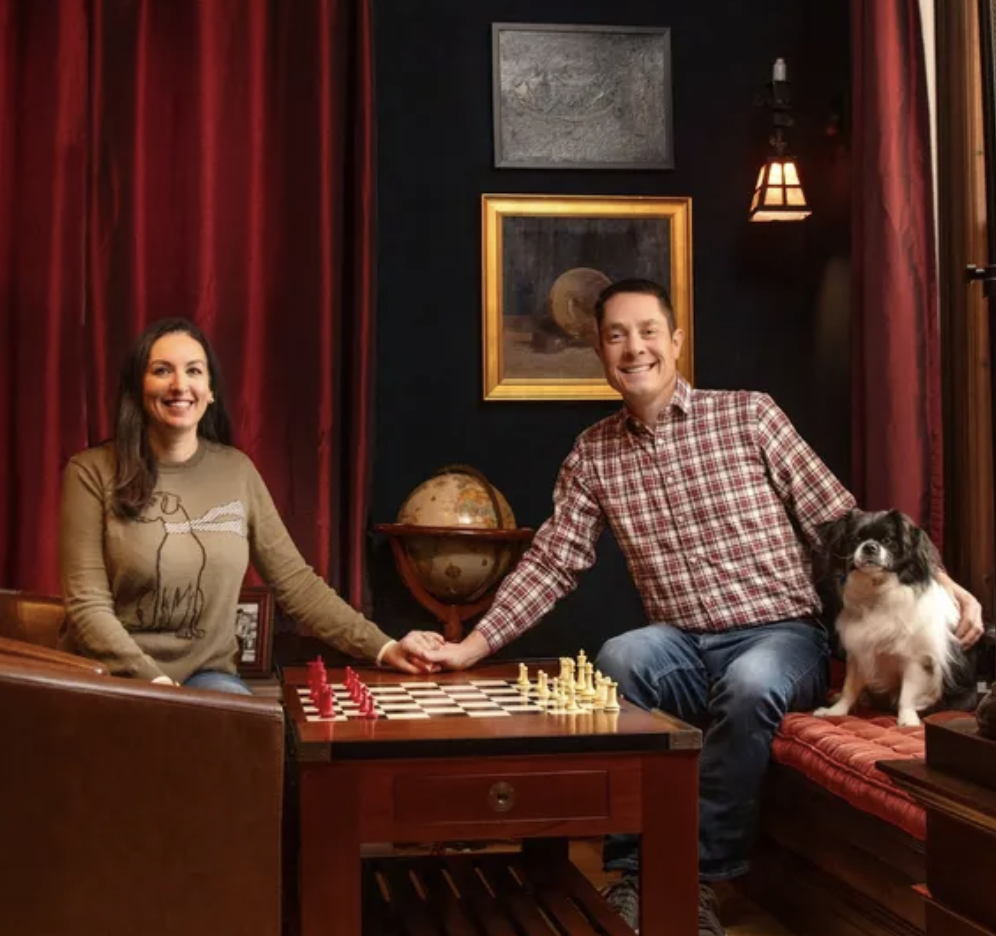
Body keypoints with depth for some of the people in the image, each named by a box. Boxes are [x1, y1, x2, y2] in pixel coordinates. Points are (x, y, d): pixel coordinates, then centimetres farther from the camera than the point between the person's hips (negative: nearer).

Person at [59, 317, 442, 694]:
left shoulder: (236, 471, 5)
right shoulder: (92, 472, -7)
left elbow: (295, 580, 5)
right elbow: (87, 606, -11)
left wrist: (382, 648, -6)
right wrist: (154, 683, -25)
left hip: (205, 674, 3)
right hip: (111, 678, -2)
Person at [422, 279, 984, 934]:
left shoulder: (748, 414, 0)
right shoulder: (594, 454, 9)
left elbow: (840, 522, 0)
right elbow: (551, 562, 9)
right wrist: (473, 646, 0)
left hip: (780, 637, -2)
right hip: (683, 649, 2)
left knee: (750, 685, -37)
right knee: (620, 660, -31)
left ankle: (699, 881, -18)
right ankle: (636, 875, -19)